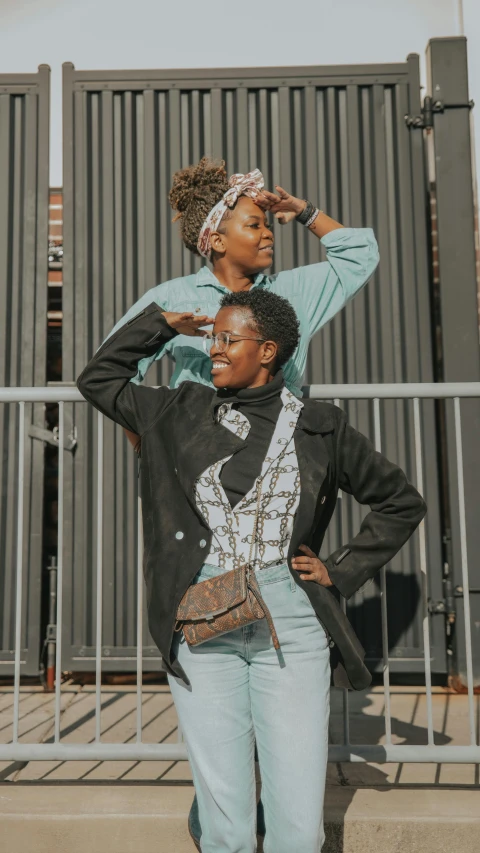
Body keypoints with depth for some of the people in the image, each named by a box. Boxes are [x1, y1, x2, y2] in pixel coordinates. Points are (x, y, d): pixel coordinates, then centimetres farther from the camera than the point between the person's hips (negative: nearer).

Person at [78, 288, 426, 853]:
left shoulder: (319, 429, 5)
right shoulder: (183, 413, 9)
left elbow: (402, 503, 15)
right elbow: (98, 379, 21)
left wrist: (341, 571, 8)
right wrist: (160, 323, 17)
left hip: (290, 622, 0)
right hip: (202, 627, 1)